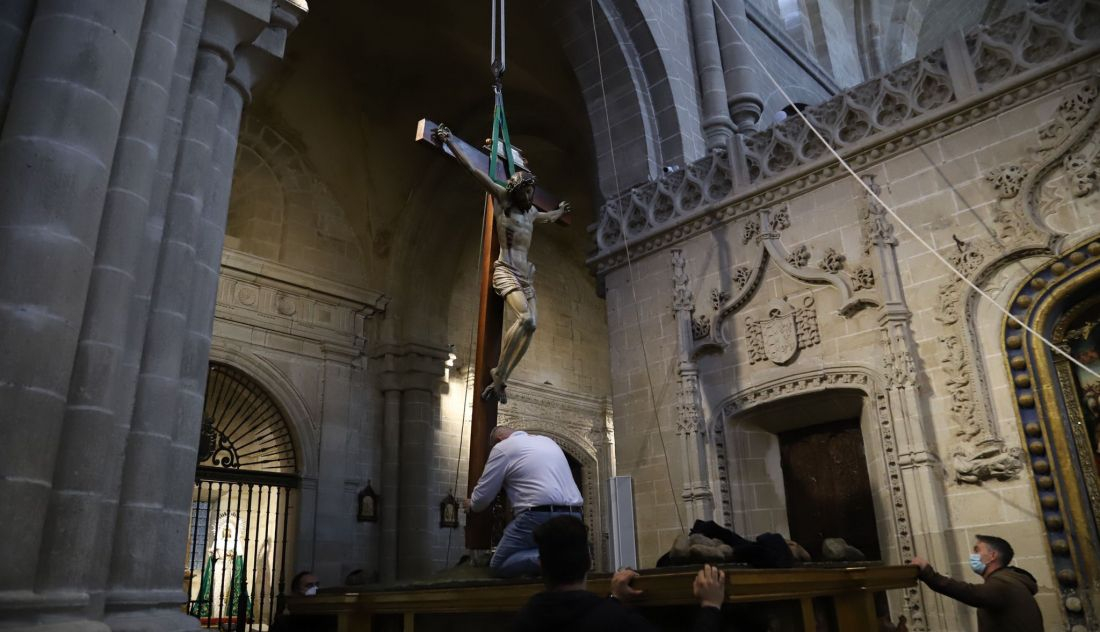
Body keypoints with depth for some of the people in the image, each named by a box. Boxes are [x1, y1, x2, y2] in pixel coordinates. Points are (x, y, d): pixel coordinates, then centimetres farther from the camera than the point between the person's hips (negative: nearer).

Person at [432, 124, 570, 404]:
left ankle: (499, 379, -7)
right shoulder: (502, 198, 3)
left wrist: (560, 211, 63)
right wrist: (449, 142, -2)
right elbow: (473, 169, -1)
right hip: (506, 271, -7)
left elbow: (548, 217, 46)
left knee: (530, 326, -9)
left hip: (525, 275, 7)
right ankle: (499, 373, -20)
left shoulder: (531, 212, 20)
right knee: (526, 318, -29)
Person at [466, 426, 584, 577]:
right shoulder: (547, 440, 25)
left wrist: (471, 504, 30)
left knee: (498, 565, 6)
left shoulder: (502, 447, 5)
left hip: (541, 516, -7)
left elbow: (483, 496, 8)